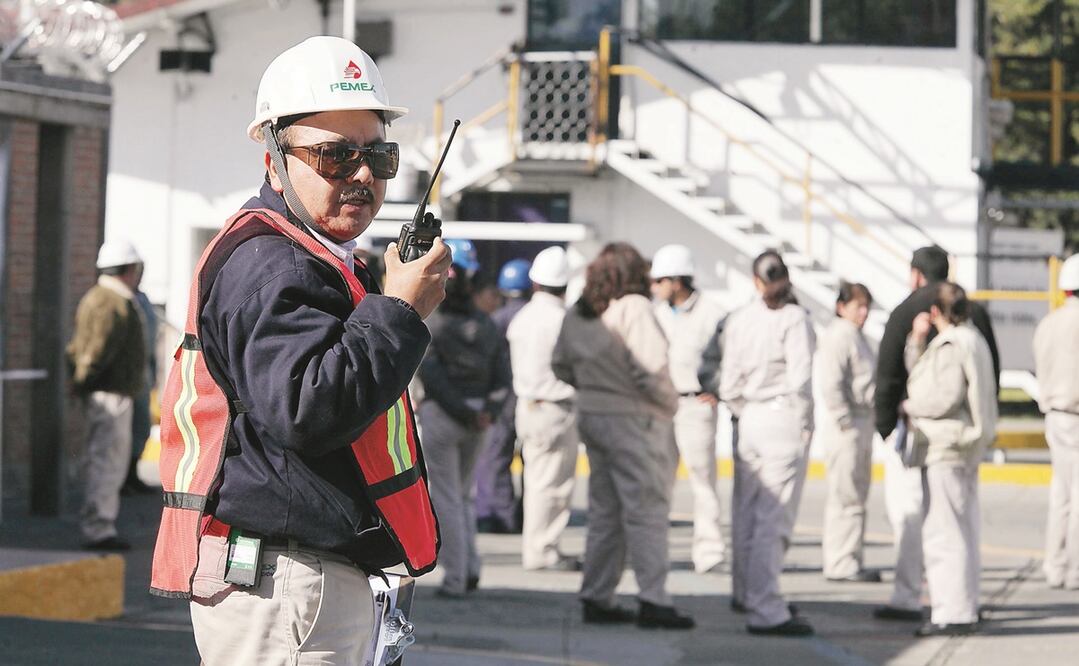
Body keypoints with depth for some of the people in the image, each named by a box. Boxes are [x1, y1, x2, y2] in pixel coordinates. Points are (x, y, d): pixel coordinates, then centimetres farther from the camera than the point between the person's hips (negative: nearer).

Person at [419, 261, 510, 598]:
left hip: (442, 415, -5)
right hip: (478, 420, 5)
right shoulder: (485, 324, 7)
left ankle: (454, 578, 0)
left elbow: (432, 375, -15)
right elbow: (502, 377, 3)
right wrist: (487, 411, -5)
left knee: (446, 497, 1)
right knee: (463, 494, 19)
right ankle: (471, 567, 9)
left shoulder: (429, 324, -7)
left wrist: (462, 411, -12)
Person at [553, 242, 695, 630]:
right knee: (647, 510, -5)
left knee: (604, 511, 14)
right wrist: (669, 404, -6)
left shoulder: (577, 314, 8)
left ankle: (596, 598, 16)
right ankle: (653, 600, -8)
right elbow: (650, 367, -21)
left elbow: (561, 365, 16)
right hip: (633, 419, -8)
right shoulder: (634, 308, -15)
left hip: (591, 416, 8)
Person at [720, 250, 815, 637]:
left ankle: (753, 596, 26)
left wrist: (745, 414, 15)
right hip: (784, 418, -6)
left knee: (748, 518, 14)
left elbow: (728, 384, 6)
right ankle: (765, 612, -10)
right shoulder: (794, 318, -8)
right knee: (774, 521, -7)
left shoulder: (738, 320, 8)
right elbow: (800, 377, -16)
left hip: (749, 419, 6)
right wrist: (803, 421, -5)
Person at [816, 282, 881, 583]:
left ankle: (852, 561, 20)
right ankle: (841, 564, -4)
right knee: (846, 497, -7)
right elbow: (830, 384, -23)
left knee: (857, 495, 14)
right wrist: (844, 421, -21)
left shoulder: (855, 336, 17)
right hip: (846, 428, -10)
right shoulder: (838, 336, -14)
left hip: (862, 425, 10)